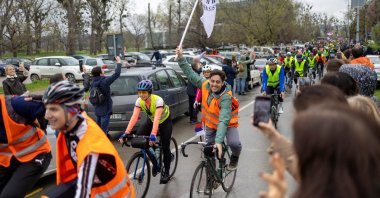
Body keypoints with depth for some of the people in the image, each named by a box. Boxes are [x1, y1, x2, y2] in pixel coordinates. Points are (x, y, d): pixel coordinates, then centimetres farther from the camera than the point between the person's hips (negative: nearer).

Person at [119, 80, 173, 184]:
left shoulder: (158, 100, -37)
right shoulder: (139, 101, -23)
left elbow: (157, 118, -48)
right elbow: (134, 117, -30)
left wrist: (153, 135, -60)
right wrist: (126, 133, -42)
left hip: (165, 121, -5)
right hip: (151, 120, 5)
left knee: (165, 147, -8)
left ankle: (166, 173, 12)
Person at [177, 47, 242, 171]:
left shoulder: (226, 97, -34)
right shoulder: (205, 85, -19)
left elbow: (224, 121, -43)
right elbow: (190, 74, -9)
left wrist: (219, 141, -52)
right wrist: (181, 58, -16)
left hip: (227, 123, -4)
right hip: (211, 124, 5)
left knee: (234, 143, -27)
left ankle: (235, 157, 8)